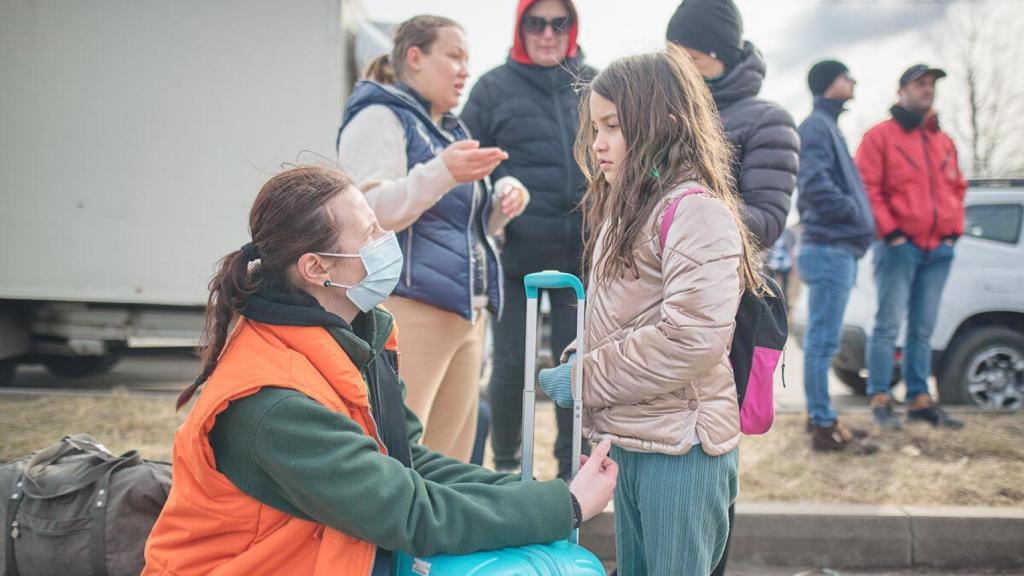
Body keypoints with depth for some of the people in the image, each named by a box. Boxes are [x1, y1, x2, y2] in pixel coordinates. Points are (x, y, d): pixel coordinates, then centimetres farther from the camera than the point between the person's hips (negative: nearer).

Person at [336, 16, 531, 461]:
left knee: (449, 457, 10)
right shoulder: (379, 117, -4)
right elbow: (371, 211, -18)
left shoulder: (451, 129, 22)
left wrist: (501, 207, 9)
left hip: (465, 311, 9)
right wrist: (441, 173, -30)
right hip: (408, 310, -9)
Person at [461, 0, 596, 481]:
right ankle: (506, 464, 26)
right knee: (511, 363, 7)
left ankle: (572, 467, 24)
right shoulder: (494, 87, 0)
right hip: (516, 254, -2)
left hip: (581, 253, 2)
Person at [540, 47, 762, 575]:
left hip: (681, 448, -9)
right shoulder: (628, 208, 14)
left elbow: (691, 337, -26)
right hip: (628, 438, 9)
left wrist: (586, 380, -17)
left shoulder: (696, 210, -16)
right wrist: (580, 359, 1)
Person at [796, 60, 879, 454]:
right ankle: (824, 426, -3)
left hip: (838, 249, 10)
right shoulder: (817, 126, -10)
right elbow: (814, 185, -23)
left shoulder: (828, 126, 21)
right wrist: (854, 214, -13)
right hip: (830, 248, -10)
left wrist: (858, 219, 10)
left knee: (823, 340, 14)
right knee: (823, 340, -6)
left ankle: (822, 417, 22)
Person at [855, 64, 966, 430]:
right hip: (899, 246, -6)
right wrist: (889, 231, -13)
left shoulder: (943, 142, 18)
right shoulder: (881, 136, 0)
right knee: (888, 325, -6)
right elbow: (867, 188, -7)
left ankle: (919, 400, 13)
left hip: (939, 249, 6)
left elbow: (957, 188, 23)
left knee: (923, 330, 8)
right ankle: (880, 400, -1)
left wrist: (954, 230, 10)